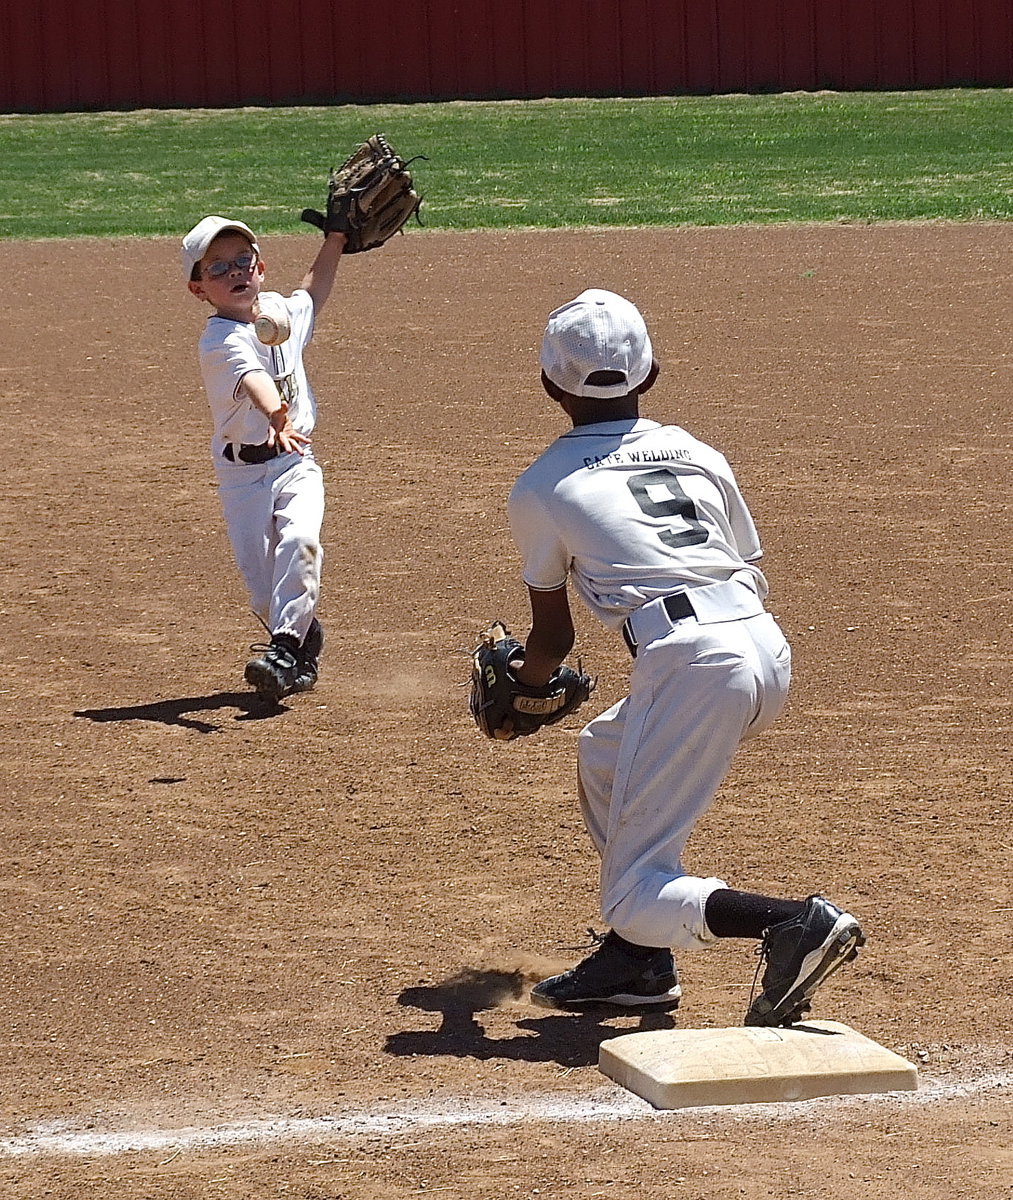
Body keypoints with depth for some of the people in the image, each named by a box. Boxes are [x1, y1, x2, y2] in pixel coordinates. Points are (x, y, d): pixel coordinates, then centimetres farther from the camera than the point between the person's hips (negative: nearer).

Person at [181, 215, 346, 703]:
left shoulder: (282, 311, 4)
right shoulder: (220, 341, -18)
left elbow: (315, 286, 29)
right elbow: (253, 379, -41)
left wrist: (337, 235, 24)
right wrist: (277, 417, -59)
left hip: (295, 462, 3)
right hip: (242, 473, -3)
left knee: (298, 540, -23)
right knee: (257, 570, -8)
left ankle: (285, 647, -24)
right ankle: (304, 635, 19)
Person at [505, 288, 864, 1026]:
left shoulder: (543, 487, 10)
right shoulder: (699, 455, 22)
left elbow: (553, 639, 18)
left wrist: (518, 688, 41)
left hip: (691, 663, -7)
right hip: (770, 652, 7)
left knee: (635, 895, -1)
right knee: (603, 753, 31)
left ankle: (793, 925, -25)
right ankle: (637, 963, 27)